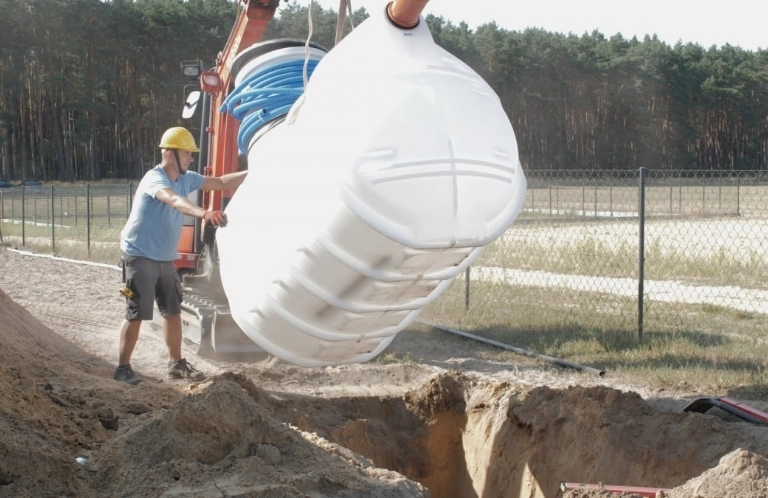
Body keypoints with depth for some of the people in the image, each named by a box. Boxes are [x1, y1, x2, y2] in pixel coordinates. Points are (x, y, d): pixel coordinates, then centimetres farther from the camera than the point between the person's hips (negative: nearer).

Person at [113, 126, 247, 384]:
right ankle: (123, 368, 4)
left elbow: (221, 183, 12)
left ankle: (176, 363, 25)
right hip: (140, 257, -8)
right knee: (136, 315, -5)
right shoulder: (154, 179, -21)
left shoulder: (186, 179, 5)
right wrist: (205, 213, -58)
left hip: (165, 259, 8)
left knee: (173, 312, 13)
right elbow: (176, 201, -42)